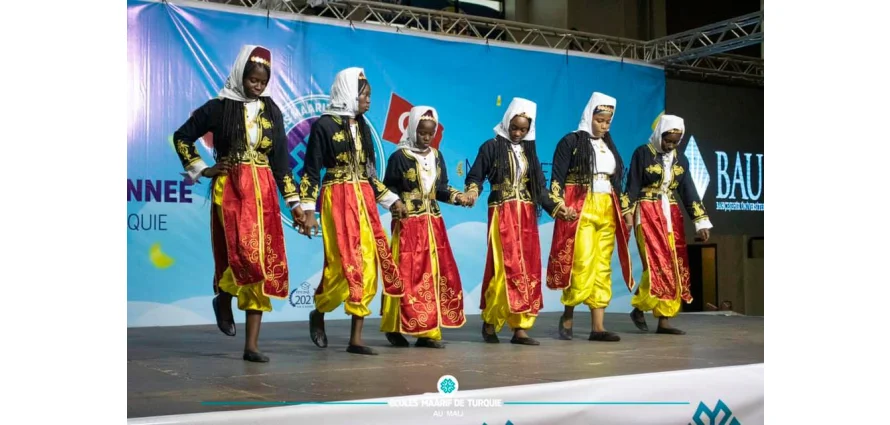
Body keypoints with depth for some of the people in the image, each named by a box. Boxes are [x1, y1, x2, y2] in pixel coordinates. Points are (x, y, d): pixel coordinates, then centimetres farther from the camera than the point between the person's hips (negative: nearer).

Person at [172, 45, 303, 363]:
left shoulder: (271, 111, 10)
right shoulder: (219, 107, 1)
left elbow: (281, 159, 10)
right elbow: (181, 137, 9)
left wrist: (294, 201, 5)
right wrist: (200, 170, 2)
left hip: (263, 192, 4)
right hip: (230, 190, -3)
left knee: (264, 262, -2)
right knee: (243, 254, -20)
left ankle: (251, 345, 3)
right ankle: (223, 299, 16)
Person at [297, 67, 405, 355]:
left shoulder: (363, 127, 14)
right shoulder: (324, 125, -5)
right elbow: (310, 172, -6)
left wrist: (392, 200, 15)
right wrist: (308, 210, -13)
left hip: (364, 202, 6)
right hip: (337, 201, -6)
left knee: (367, 267, 0)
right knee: (344, 266, -10)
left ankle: (356, 339, 5)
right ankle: (318, 313, 20)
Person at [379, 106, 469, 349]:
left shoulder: (436, 156, 11)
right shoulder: (399, 157, -5)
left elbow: (441, 188, 12)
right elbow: (389, 187, -3)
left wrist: (457, 197, -5)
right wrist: (396, 204, -20)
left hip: (433, 223, 6)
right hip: (408, 224, -5)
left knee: (435, 274, 2)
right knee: (408, 276, -7)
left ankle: (428, 331, 7)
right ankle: (398, 328, 3)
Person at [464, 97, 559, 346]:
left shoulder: (529, 150, 13)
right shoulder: (492, 147, -1)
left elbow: (539, 185, 13)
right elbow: (475, 176, -4)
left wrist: (555, 208, 4)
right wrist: (473, 191, -25)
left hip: (526, 215, 5)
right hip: (502, 214, -5)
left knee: (528, 269, 0)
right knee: (505, 268, -11)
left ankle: (520, 327, 3)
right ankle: (490, 322, 3)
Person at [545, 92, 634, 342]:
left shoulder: (609, 146, 17)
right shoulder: (571, 141, -1)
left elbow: (618, 181, 21)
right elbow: (557, 178, -7)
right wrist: (560, 206, -19)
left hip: (607, 213, 6)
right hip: (580, 211, -6)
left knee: (602, 267, 2)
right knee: (583, 264, -15)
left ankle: (597, 326, 2)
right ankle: (567, 315, 4)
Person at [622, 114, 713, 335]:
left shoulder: (681, 160, 9)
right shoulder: (642, 154, -5)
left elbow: (689, 192, 7)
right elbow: (632, 187, -6)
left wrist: (701, 222, 0)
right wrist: (627, 215, -13)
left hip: (671, 215, 6)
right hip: (648, 214, -6)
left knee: (675, 267, 0)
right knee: (657, 264, -14)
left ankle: (664, 319, 3)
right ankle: (639, 308, 5)